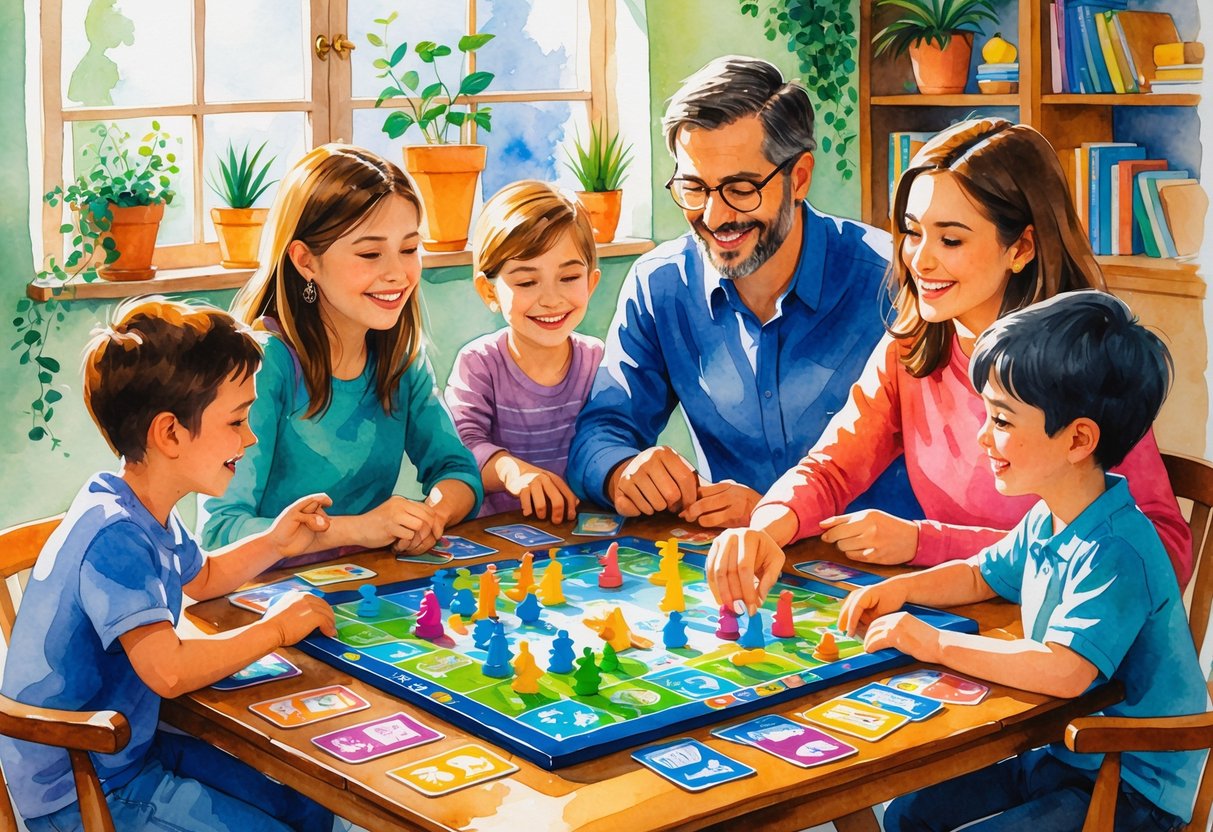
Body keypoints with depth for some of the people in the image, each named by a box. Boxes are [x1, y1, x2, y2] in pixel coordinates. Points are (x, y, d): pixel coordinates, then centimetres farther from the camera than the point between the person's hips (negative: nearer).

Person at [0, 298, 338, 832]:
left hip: (131, 746, 10)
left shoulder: (150, 516, 4)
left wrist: (273, 543, 6)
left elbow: (201, 578, 26)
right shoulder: (113, 536, -28)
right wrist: (276, 628, -22)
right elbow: (169, 670, -37)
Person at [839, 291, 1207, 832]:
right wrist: (901, 589, 2)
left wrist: (935, 644, -32)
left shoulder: (1115, 552, -28)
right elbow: (980, 577, 20)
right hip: (1060, 753, 9)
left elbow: (1063, 670, -41)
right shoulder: (1048, 521, 2)